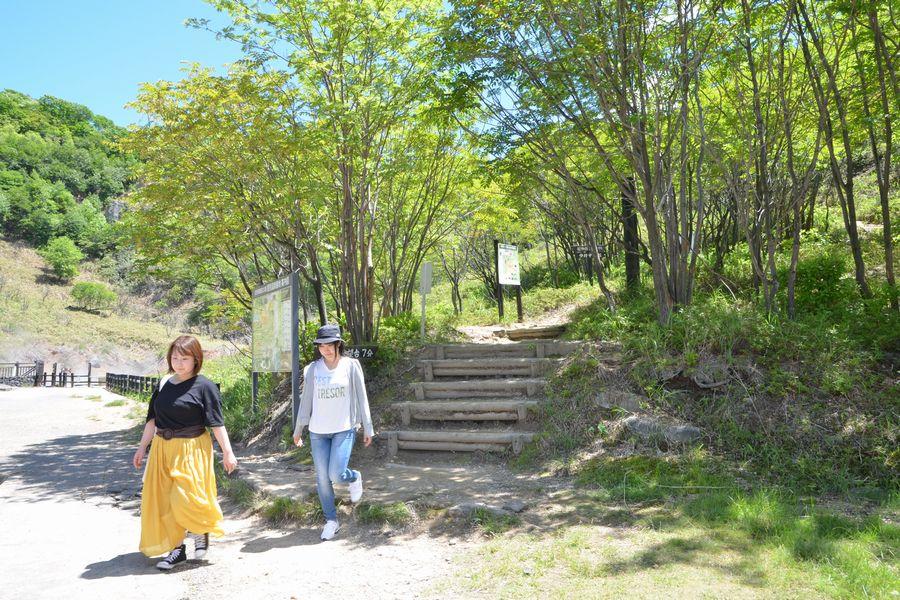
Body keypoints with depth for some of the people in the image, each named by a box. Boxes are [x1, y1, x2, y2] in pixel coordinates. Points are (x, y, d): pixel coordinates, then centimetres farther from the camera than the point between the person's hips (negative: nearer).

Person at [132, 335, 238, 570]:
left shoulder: (204, 387, -9)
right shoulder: (164, 385, 8)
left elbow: (216, 422, -10)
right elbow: (152, 419, 15)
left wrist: (227, 452, -12)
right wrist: (142, 447, 17)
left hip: (191, 450, -6)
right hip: (163, 449, 6)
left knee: (186, 498, -8)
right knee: (161, 500, 7)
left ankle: (201, 532, 23)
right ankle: (176, 548, 21)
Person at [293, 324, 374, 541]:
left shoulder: (351, 366, -3)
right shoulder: (312, 369, 1)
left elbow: (361, 398, 1)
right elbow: (306, 401, 7)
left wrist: (367, 428, 1)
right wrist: (298, 429, 9)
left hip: (344, 429, -2)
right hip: (318, 431, 2)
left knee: (336, 474, -12)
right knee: (322, 478, 4)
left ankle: (354, 478, 23)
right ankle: (331, 521, 21)